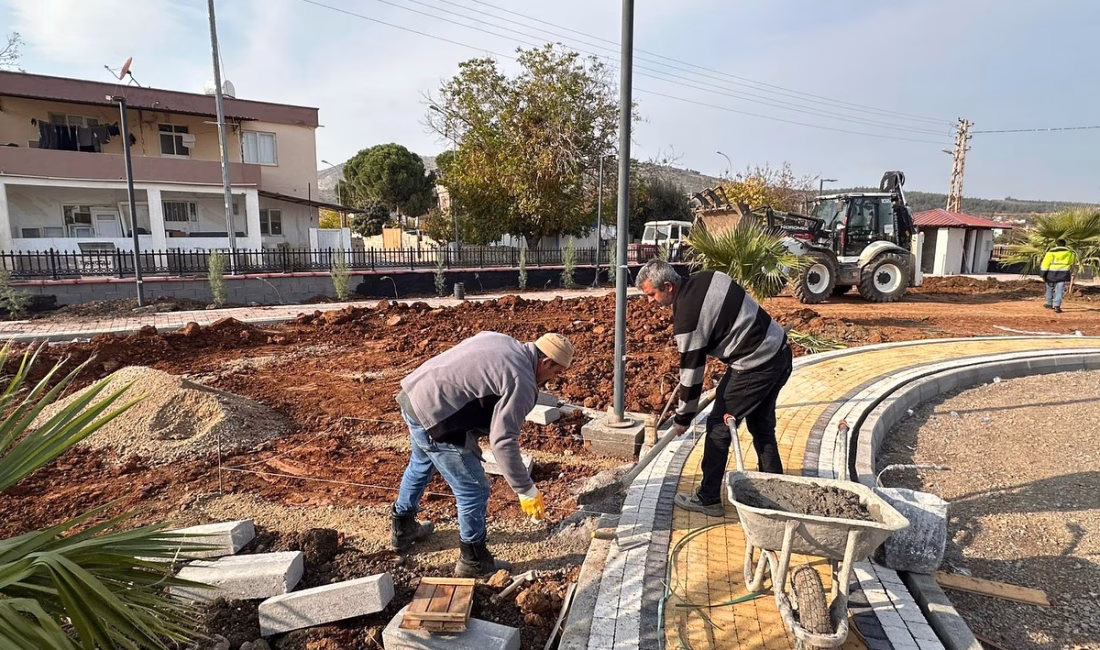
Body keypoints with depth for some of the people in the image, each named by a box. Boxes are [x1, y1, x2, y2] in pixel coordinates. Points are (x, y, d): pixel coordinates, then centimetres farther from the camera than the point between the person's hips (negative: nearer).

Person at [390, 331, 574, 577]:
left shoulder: (501, 340, 10)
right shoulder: (522, 383, -16)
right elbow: (502, 442, -19)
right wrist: (527, 491, -11)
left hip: (413, 393, 10)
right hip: (434, 416, -10)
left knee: (421, 464, 34)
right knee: (474, 491, 5)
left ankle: (403, 529, 54)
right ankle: (474, 561, 23)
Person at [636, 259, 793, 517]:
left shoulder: (687, 315, -20)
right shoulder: (708, 277, 4)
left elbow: (691, 371, -13)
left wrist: (683, 418, -1)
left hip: (755, 367, -9)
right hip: (781, 352, 9)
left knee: (718, 428, 4)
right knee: (762, 426, 21)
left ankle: (708, 499, 15)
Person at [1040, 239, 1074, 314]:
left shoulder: (1051, 252, -5)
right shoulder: (1069, 252, 7)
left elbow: (1045, 264, -10)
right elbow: (1071, 263, 22)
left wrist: (1042, 275, -6)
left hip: (1052, 273, -2)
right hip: (1063, 273, 2)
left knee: (1050, 288, 17)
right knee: (1059, 290, -2)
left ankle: (1050, 304, 28)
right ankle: (1057, 306, -15)